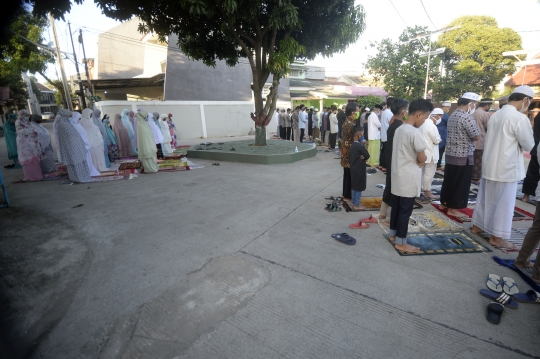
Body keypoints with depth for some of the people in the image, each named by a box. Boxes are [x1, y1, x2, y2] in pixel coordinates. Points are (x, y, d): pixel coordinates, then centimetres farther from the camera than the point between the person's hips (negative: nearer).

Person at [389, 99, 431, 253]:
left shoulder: (399, 129, 8)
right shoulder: (415, 132, -19)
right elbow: (422, 158, -16)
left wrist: (415, 161, 6)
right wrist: (419, 161, 7)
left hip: (397, 175, 8)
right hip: (408, 178, -8)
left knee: (396, 207, 17)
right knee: (405, 210, 2)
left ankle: (393, 234, 31)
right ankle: (401, 242, 12)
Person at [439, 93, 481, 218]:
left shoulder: (452, 116, 10)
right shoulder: (467, 117, -17)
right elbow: (476, 136, -13)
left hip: (450, 153, 8)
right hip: (463, 155, -8)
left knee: (449, 180, 16)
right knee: (460, 183, 0)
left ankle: (444, 203, 25)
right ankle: (453, 209, 7)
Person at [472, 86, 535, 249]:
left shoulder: (496, 115, 6)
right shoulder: (520, 118, -16)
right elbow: (529, 145, -8)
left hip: (489, 165, 7)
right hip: (506, 168, -7)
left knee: (485, 197, 17)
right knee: (503, 203, 3)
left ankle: (477, 225, 30)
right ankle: (497, 237, 12)